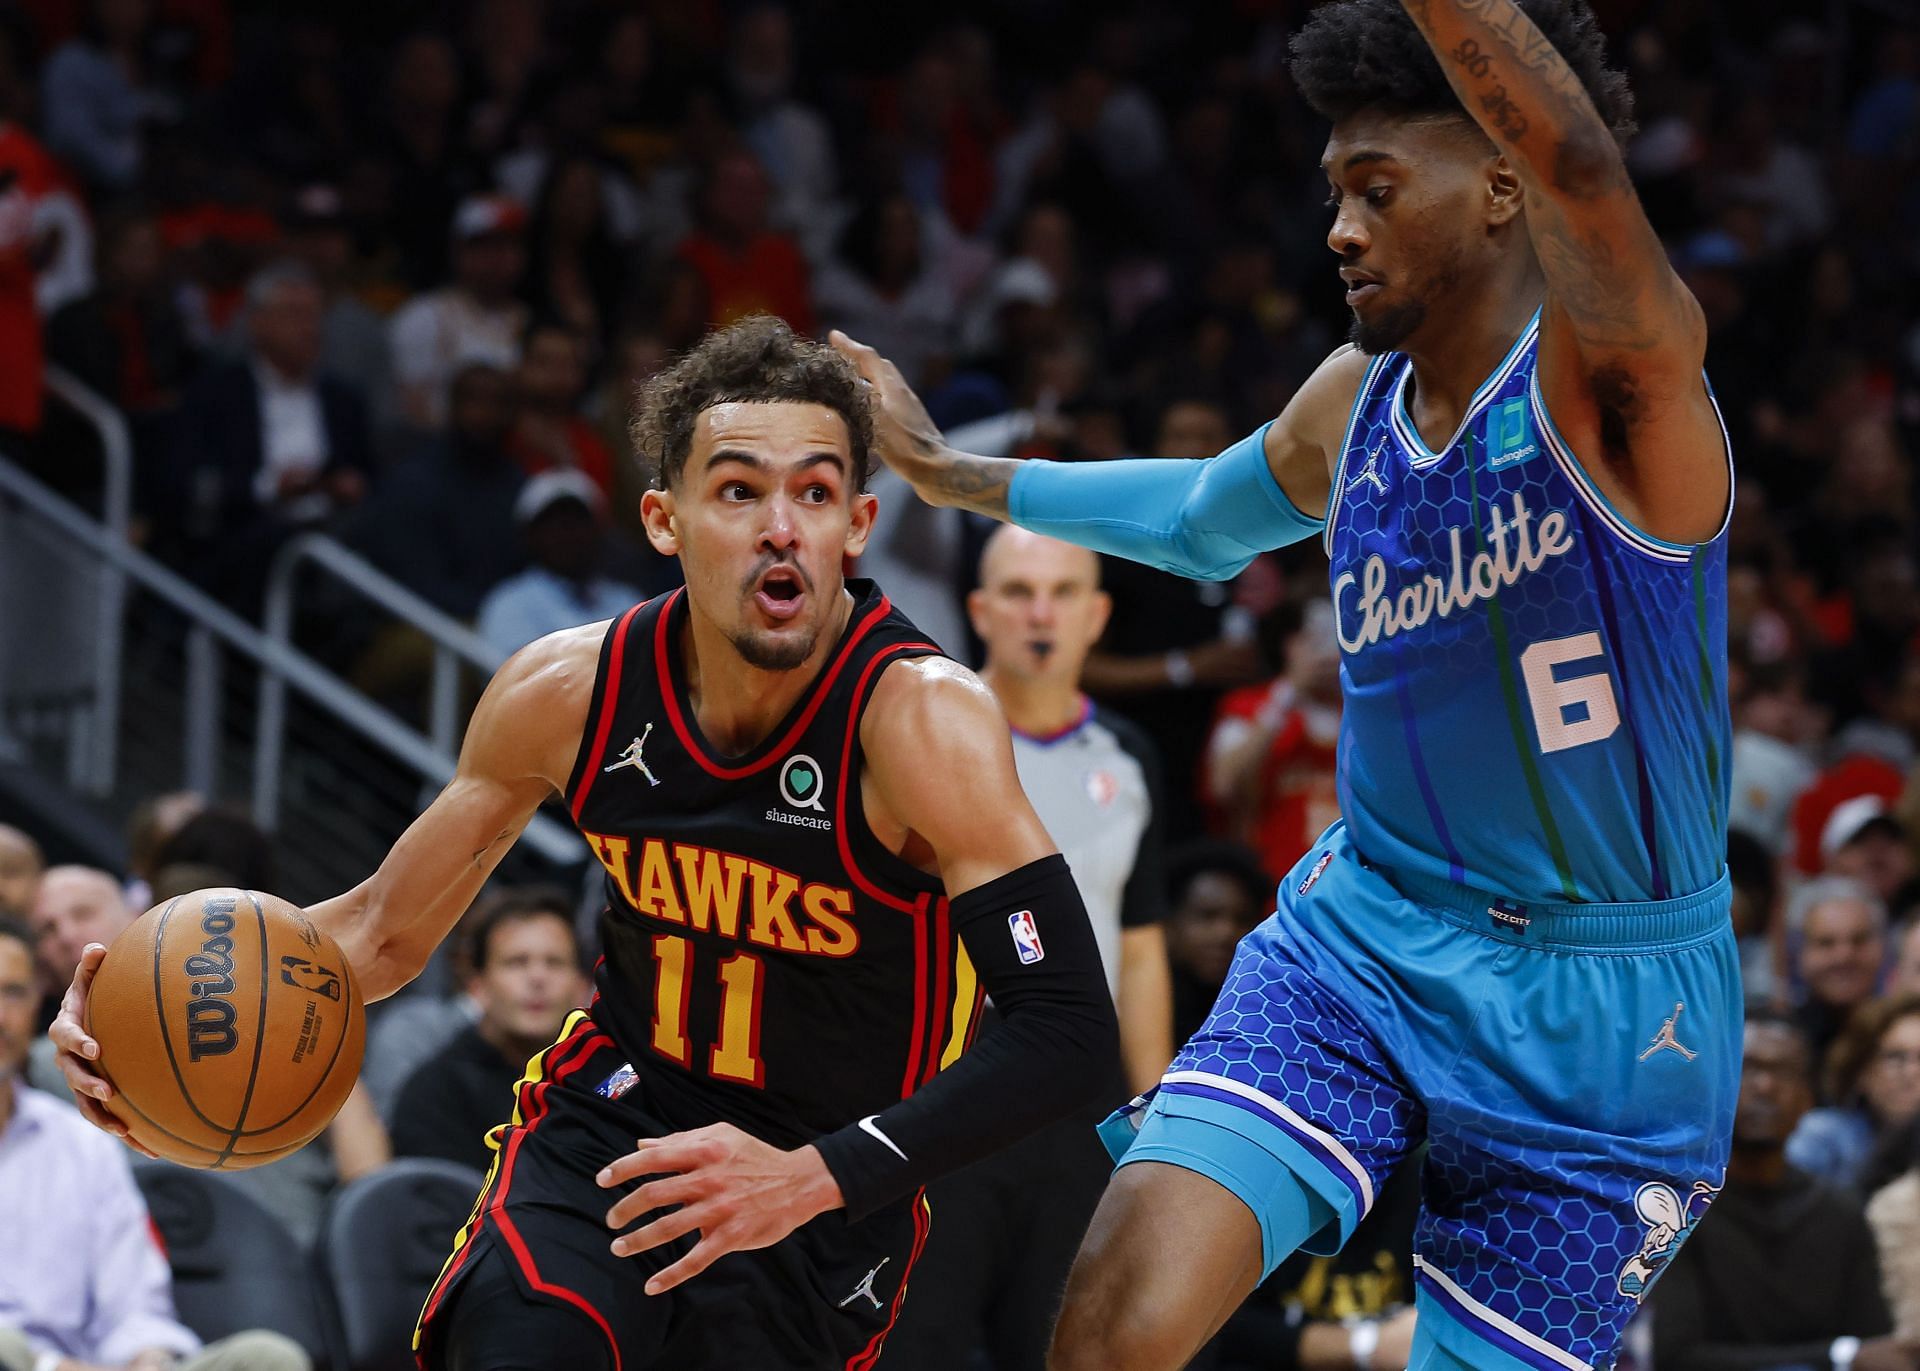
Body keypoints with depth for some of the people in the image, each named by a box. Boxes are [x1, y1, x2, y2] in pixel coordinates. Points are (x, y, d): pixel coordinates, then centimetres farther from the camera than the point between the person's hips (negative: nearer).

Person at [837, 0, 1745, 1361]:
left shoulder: (1611, 380, -14)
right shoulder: (1354, 401, 6)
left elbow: (1578, 163, -38)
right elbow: (1203, 514, 30)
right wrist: (949, 471, 37)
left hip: (1600, 1011, -5)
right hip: (1362, 934, 5)